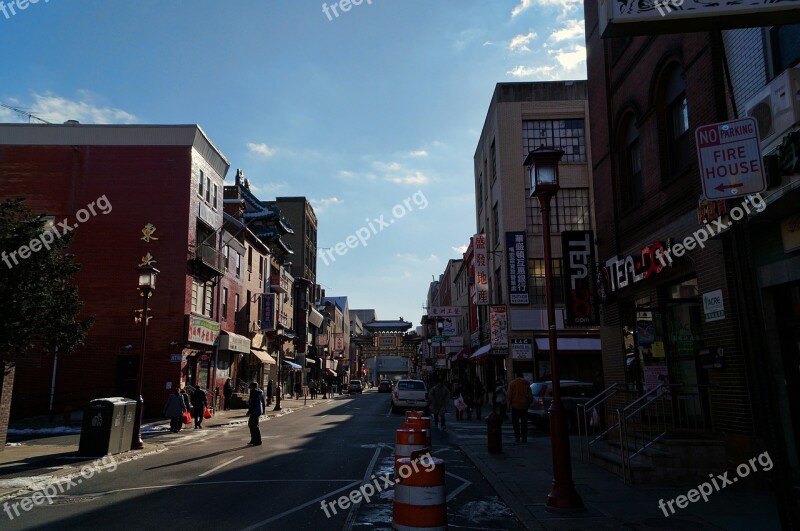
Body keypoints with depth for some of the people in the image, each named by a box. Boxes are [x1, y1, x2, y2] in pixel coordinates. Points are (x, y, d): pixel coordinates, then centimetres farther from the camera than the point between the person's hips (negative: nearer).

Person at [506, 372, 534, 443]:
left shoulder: (512, 383, -3)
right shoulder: (526, 384, 4)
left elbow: (509, 395, -7)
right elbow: (530, 395, 4)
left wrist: (510, 402, 3)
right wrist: (529, 402, 16)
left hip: (515, 405, -2)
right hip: (524, 405, 2)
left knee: (515, 422, 6)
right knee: (524, 422, 7)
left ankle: (517, 436, -1)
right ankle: (524, 438, 6)